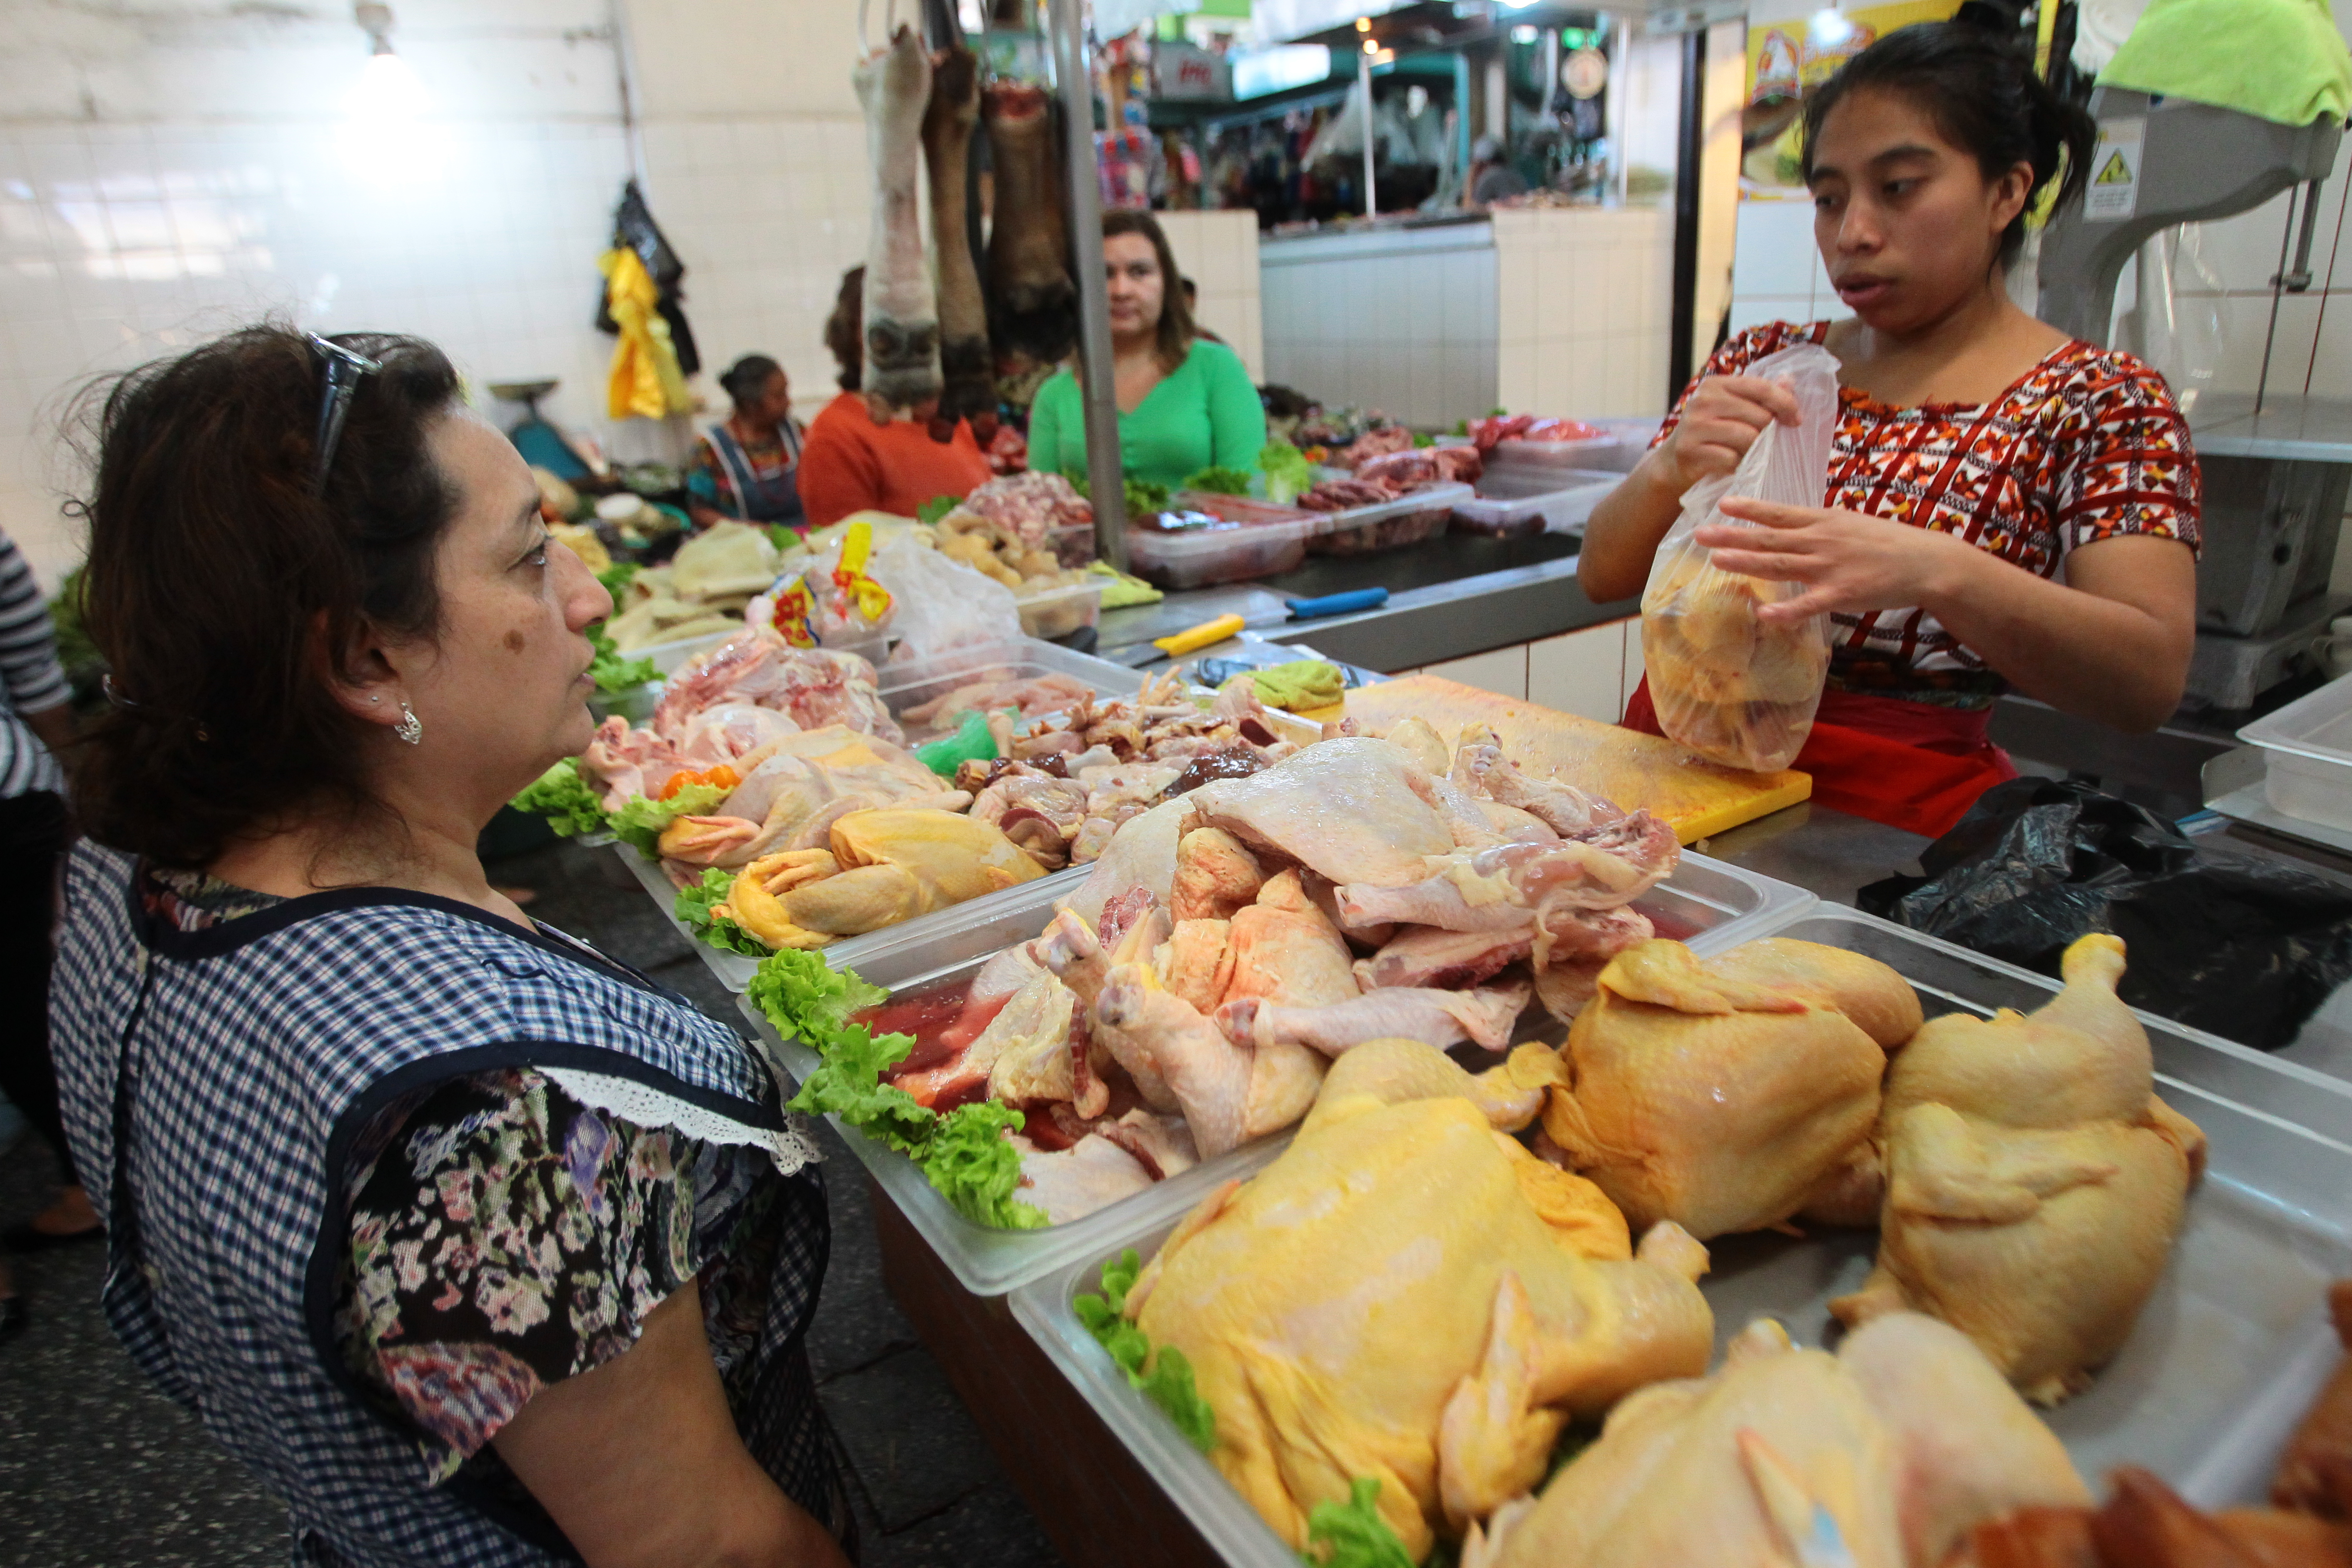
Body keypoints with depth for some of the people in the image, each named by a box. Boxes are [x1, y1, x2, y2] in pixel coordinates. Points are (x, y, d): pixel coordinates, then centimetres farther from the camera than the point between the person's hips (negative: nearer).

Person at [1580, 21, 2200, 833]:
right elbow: (1603, 575, 6)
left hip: (1898, 802, -3)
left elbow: (2151, 678, -12)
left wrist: (1934, 573, -29)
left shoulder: (2099, 401, 1)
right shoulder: (1763, 364, 11)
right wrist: (1670, 467, -15)